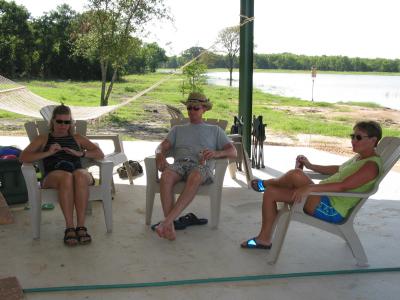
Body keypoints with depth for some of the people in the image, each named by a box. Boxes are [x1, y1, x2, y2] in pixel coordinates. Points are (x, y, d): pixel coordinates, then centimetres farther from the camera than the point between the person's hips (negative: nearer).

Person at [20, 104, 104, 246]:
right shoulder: (43, 139, 23)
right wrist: (48, 153, -5)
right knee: (66, 177, -39)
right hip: (52, 177, -1)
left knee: (80, 174, -38)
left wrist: (80, 153, -1)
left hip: (79, 173, 1)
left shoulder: (77, 138, 27)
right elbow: (23, 157, 8)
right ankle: (69, 227, -37)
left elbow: (100, 154, 16)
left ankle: (81, 226, -36)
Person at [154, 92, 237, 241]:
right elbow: (162, 146, 18)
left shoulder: (215, 130, 28)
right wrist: (160, 154, -9)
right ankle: (170, 227, -43)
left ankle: (167, 221, -47)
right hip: (179, 163, 2)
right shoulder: (177, 129, 34)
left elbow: (233, 152, 14)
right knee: (166, 177, -37)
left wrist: (216, 153, -10)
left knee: (194, 178, -41)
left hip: (202, 166, -1)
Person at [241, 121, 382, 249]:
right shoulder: (359, 158, 15)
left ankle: (265, 183, 8)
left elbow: (344, 186, -27)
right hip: (324, 198, 10)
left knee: (295, 174, -26)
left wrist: (309, 188, -34)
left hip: (332, 211, -10)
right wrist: (310, 166, 16)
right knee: (270, 192, 5)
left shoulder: (372, 165, -15)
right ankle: (264, 239, 11)